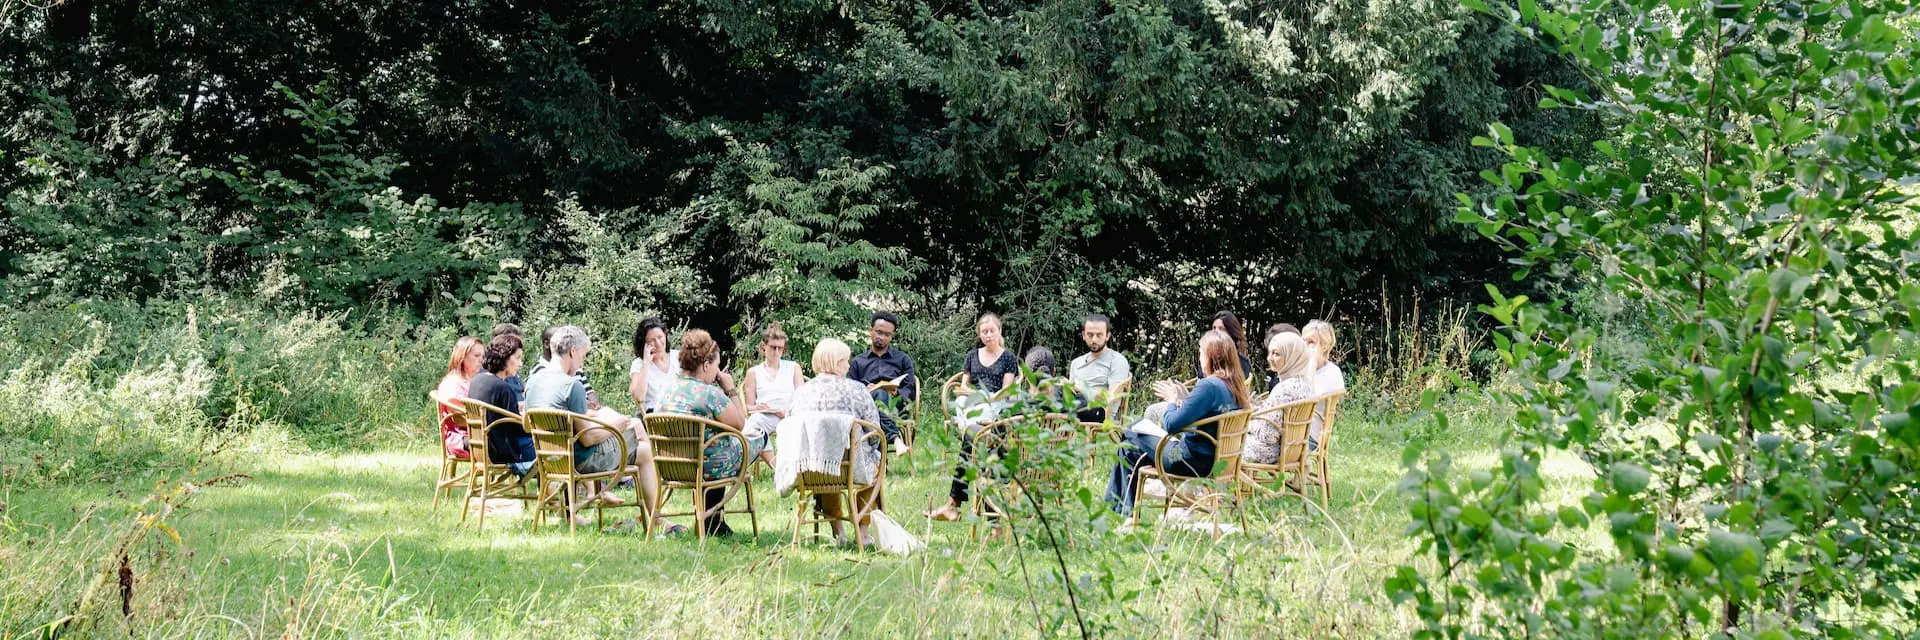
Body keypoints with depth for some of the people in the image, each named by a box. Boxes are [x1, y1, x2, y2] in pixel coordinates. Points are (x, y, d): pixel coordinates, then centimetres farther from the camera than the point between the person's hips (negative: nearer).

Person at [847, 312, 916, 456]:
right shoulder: (858, 363, 28)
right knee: (879, 394, -38)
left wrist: (895, 393, -9)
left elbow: (910, 392, 14)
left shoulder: (903, 360, 27)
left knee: (880, 394, -37)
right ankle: (895, 438, -60)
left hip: (895, 406, 0)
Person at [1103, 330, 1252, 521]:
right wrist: (1184, 398, 9)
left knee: (1130, 445, 10)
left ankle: (1129, 515, 20)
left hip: (1194, 461, -9)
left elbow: (1172, 425, -23)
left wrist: (1172, 400, -5)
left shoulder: (1208, 386, -24)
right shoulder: (1234, 386, 4)